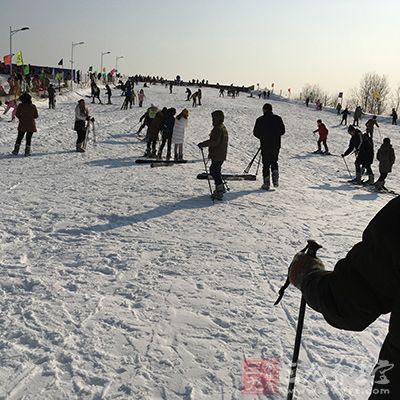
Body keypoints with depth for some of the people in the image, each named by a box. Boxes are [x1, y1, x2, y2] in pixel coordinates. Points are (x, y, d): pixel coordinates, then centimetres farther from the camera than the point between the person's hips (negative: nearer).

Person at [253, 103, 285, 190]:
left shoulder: (260, 120, -6)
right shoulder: (278, 118, 2)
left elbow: (255, 132, -4)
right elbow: (282, 131, 5)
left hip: (265, 145, -2)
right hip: (276, 145, 3)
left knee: (266, 164, 5)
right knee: (274, 162, 19)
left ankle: (266, 183, 3)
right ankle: (275, 179, 1)